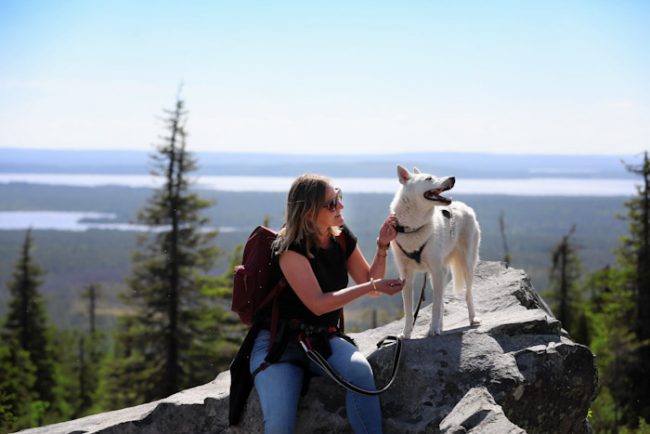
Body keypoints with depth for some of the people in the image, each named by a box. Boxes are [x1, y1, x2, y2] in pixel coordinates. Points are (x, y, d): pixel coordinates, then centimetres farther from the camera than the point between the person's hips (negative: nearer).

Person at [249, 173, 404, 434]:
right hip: (279, 341, -4)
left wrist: (382, 247, -5)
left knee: (360, 370, -32)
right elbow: (317, 304, -20)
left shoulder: (342, 239, 3)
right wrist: (372, 286, -21)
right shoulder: (290, 248, -15)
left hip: (324, 339, 5)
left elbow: (370, 285, 11)